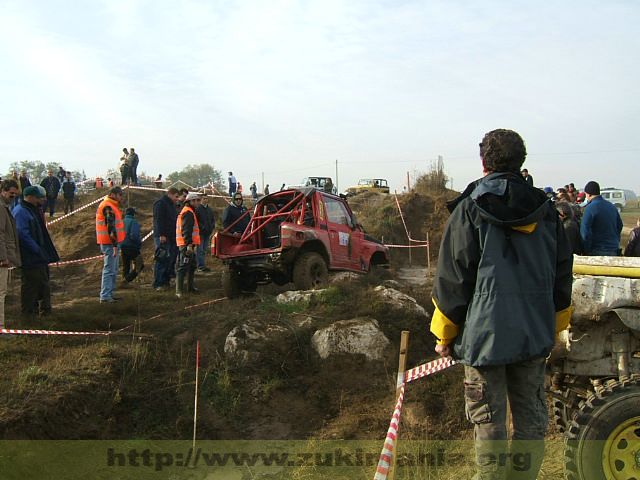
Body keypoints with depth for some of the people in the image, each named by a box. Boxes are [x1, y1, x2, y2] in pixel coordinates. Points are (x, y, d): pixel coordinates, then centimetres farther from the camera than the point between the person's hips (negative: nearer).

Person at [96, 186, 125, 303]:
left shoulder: (111, 206, 18)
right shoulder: (108, 207, -16)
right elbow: (111, 227, -22)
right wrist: (115, 245, -24)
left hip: (113, 242, 11)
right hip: (110, 244, -11)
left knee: (113, 270, 16)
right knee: (109, 270, -8)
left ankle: (109, 294, 23)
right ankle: (105, 296, -7)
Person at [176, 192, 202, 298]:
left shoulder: (190, 212, 21)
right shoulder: (188, 213, -14)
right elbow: (186, 230, -22)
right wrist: (189, 244, -26)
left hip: (189, 245, 11)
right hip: (186, 245, -11)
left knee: (192, 266, 19)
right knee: (183, 267, -10)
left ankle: (190, 287, 29)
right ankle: (179, 290, -10)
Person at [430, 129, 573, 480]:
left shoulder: (469, 210, -9)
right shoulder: (546, 211, 6)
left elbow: (452, 279, -9)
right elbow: (562, 276, 12)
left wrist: (445, 335, 1)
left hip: (486, 332, -4)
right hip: (535, 333, 5)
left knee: (488, 419, 6)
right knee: (531, 416, 15)